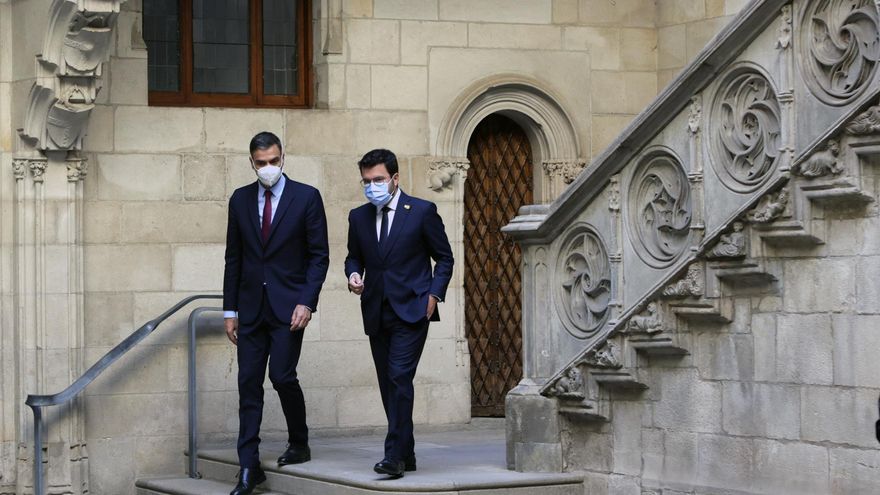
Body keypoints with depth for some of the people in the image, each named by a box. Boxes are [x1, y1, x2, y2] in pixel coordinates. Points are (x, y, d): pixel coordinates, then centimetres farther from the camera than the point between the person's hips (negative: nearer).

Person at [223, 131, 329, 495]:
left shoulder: (306, 197, -2)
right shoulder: (240, 200, 9)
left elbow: (319, 255, -2)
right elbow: (233, 257, 12)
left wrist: (307, 302, -12)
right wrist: (230, 309, 8)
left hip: (289, 305, -4)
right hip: (251, 307, 4)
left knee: (282, 376, -12)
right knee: (248, 383, 0)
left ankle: (299, 444, 13)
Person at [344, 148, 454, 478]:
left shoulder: (422, 212, -3)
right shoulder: (358, 217, 9)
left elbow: (444, 258, 4)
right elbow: (354, 257, 21)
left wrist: (434, 294, -8)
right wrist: (354, 275, -1)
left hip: (411, 311, -5)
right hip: (376, 313, 5)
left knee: (400, 378, -17)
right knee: (388, 385, 8)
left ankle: (395, 455, -18)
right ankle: (406, 455, 17)